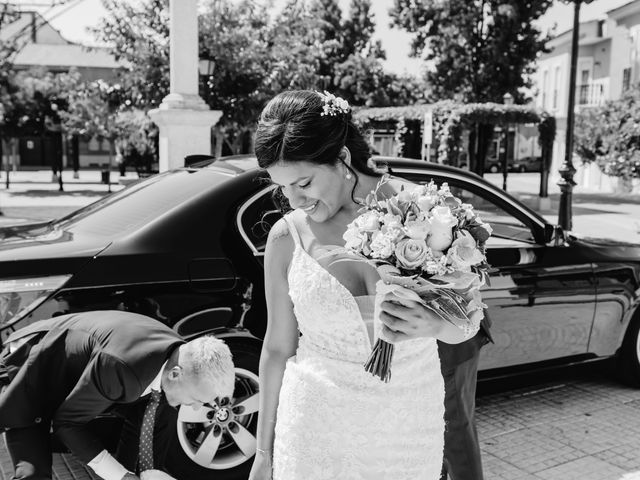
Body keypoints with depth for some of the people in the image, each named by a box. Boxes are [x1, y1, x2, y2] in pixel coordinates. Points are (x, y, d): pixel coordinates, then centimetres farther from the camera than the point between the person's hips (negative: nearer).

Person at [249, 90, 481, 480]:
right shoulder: (287, 238, -9)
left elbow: (462, 329, -6)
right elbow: (278, 349, 1)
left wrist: (434, 323, -30)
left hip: (411, 428, 1)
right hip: (317, 429, 0)